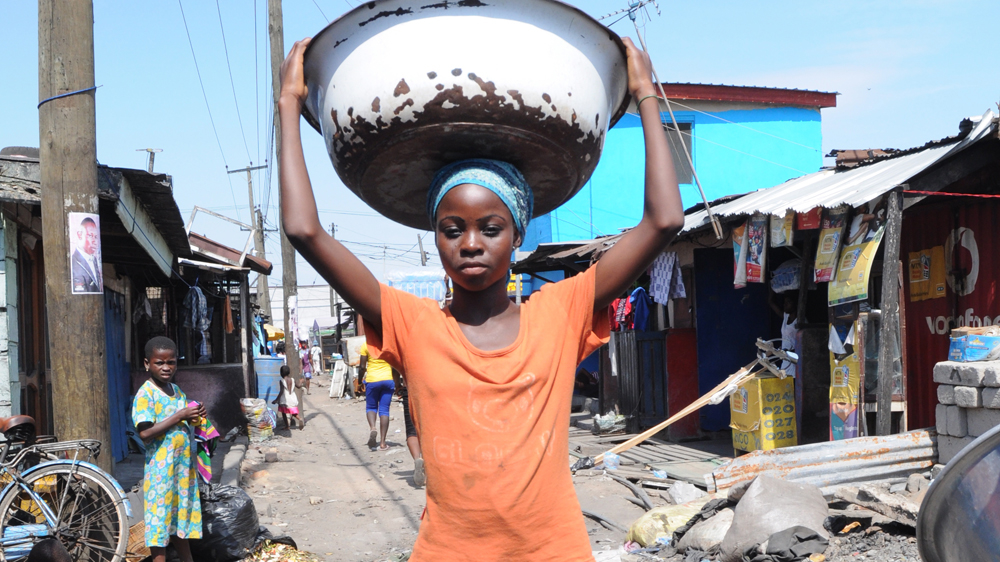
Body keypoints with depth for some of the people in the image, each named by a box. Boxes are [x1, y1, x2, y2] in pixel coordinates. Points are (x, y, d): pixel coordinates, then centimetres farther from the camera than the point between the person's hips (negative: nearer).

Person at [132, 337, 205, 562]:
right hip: (161, 467, -7)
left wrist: (194, 417, -3)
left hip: (184, 464, 7)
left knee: (181, 514, 17)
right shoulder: (146, 393, -13)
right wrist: (180, 415, -22)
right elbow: (145, 433, -23)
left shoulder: (177, 390, 10)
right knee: (160, 519, -2)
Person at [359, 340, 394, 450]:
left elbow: (363, 367, -3)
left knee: (371, 407, 16)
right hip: (387, 379, 1)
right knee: (384, 410, 4)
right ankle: (382, 443, 0)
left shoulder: (366, 345, -3)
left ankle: (372, 428, -16)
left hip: (372, 380, -1)